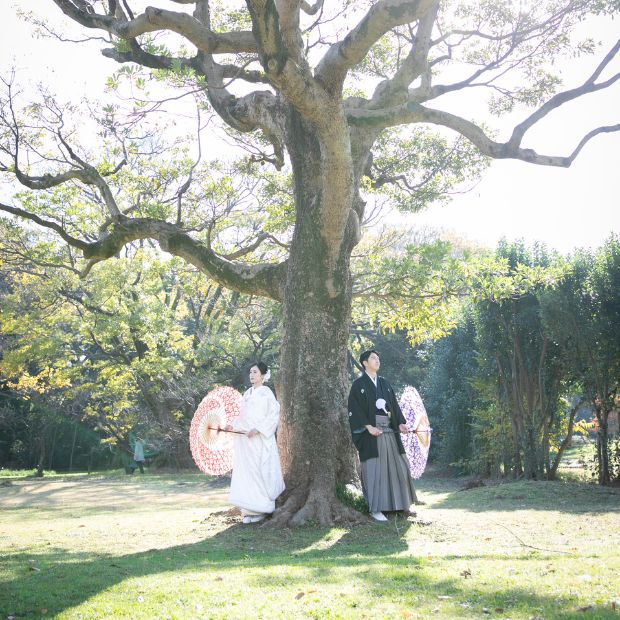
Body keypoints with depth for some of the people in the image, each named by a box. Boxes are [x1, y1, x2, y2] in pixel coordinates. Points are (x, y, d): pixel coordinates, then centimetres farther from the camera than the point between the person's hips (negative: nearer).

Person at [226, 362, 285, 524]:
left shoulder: (266, 393, -4)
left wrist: (257, 429, -17)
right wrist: (233, 426, 3)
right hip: (244, 439, 6)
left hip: (260, 439, -6)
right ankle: (249, 510, 8)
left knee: (260, 472, -3)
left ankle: (261, 509, 6)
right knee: (245, 472, 3)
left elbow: (274, 415, -10)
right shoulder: (247, 393, 14)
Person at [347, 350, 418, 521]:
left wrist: (400, 423, -2)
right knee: (374, 468, -5)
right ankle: (375, 509, 0)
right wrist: (368, 427, -20)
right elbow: (354, 409, -10)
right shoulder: (358, 385, -2)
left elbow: (394, 405, 13)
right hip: (371, 432, -6)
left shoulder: (385, 383, 16)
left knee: (396, 465, 7)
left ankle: (398, 502, 20)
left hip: (388, 431, 6)